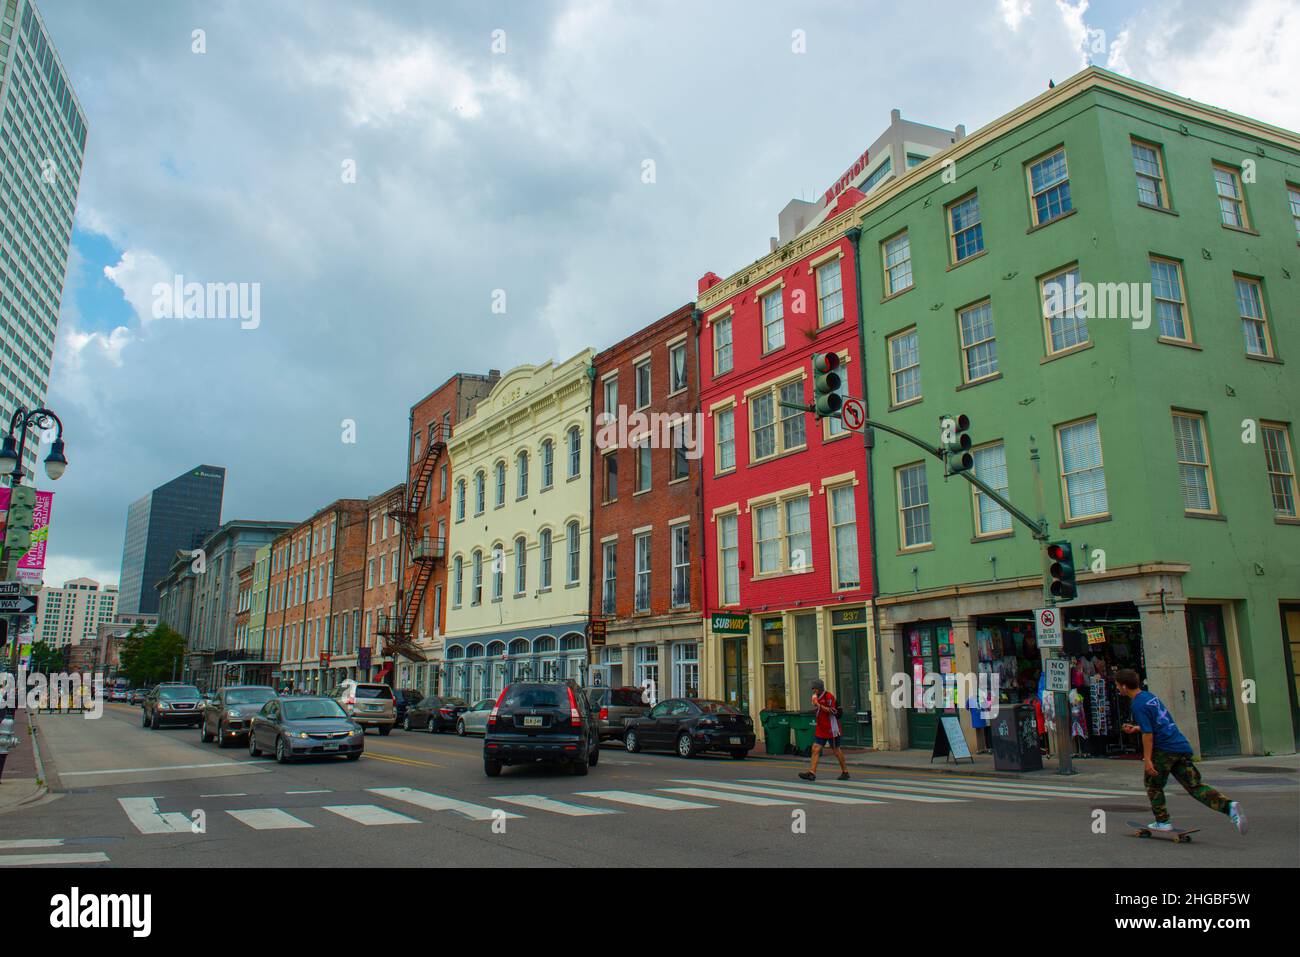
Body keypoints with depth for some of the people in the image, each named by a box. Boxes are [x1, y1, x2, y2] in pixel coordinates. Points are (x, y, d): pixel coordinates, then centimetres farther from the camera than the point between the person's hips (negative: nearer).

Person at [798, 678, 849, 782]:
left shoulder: (829, 696, -13)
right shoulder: (818, 698, 13)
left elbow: (831, 711, -24)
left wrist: (818, 704, -25)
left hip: (831, 729, -8)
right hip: (821, 729, 8)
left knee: (837, 751, 5)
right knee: (815, 749, -4)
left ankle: (845, 772, 21)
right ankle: (812, 773, -9)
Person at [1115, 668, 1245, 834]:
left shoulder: (1138, 705, -13)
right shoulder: (1149, 696, 16)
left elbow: (1148, 733, -19)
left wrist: (1147, 759, -17)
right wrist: (1136, 728, 30)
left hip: (1164, 750, -8)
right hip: (1182, 746, 8)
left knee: (1152, 784, 11)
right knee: (1194, 785, 5)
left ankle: (1163, 821, 15)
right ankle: (1228, 806, -13)